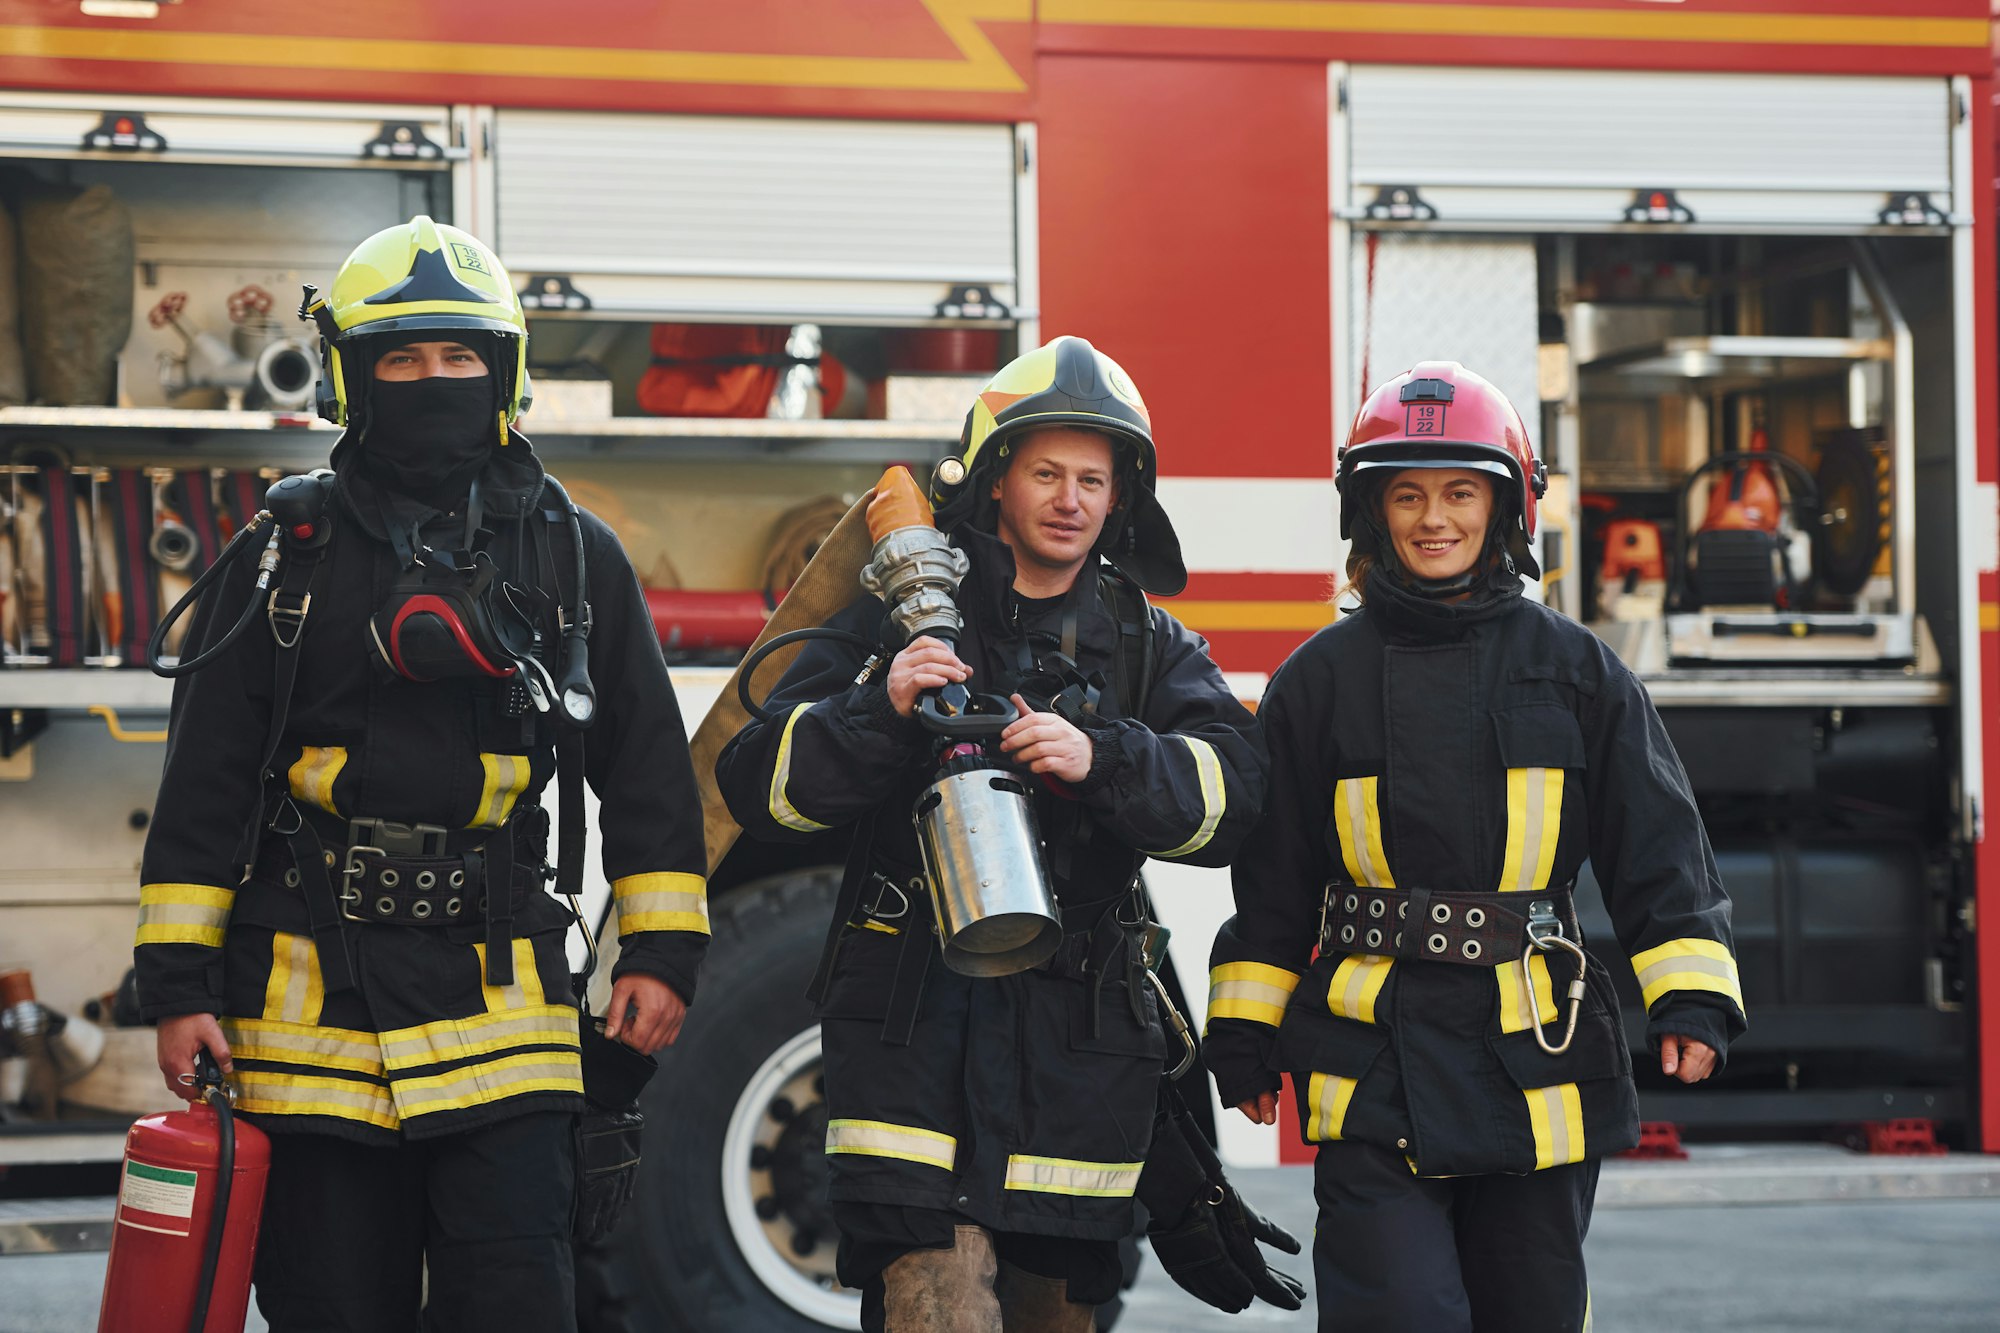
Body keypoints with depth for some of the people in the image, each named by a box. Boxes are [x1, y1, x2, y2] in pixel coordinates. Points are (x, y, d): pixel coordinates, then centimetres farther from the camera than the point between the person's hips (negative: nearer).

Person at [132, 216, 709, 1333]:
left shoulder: (576, 557, 9)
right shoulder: (288, 556, 5)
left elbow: (648, 766, 13)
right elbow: (207, 778, 4)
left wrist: (662, 949, 5)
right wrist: (180, 985, -1)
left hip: (500, 1010, 0)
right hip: (311, 1008, 0)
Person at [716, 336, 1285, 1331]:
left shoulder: (1148, 644, 14)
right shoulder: (896, 620, 8)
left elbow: (1231, 791, -4)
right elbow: (761, 786, 0)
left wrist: (1101, 760, -22)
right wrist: (881, 713, -18)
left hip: (1079, 1033, 3)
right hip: (913, 1016, -3)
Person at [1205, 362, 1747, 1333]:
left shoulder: (1577, 670, 5)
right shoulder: (1324, 678, 5)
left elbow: (1657, 845, 4)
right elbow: (1272, 876, 11)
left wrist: (1690, 998, -6)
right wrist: (1243, 1028, 9)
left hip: (1537, 1058, 1)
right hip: (1375, 1061, -1)